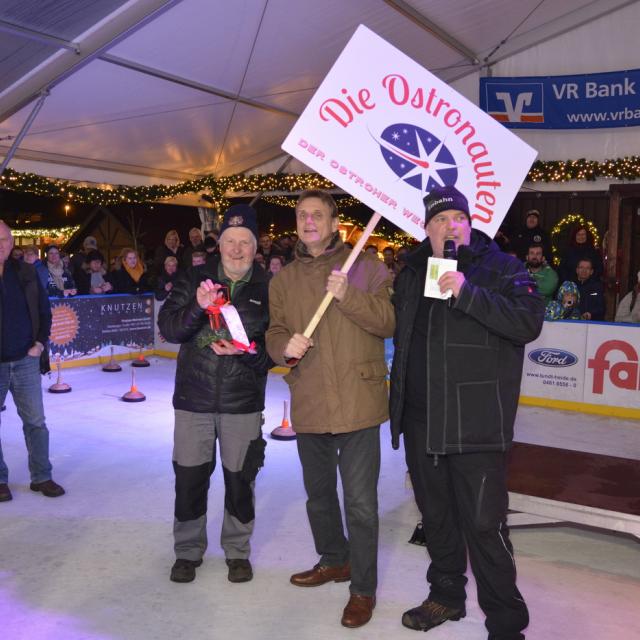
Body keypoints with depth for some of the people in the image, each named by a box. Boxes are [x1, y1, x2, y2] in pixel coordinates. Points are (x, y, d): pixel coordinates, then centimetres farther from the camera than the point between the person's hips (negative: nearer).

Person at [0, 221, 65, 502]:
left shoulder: (26, 273, 2)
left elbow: (44, 310, 8)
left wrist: (40, 343, -2)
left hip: (25, 360, 2)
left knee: (36, 421, 7)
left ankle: (41, 477, 19)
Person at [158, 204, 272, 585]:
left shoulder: (267, 288, 0)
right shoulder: (195, 280, 4)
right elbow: (167, 328, -6)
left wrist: (247, 351, -22)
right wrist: (198, 306, -24)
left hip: (243, 402, -1)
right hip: (194, 398, 1)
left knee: (240, 479, 9)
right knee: (189, 478, 9)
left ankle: (238, 551, 31)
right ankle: (188, 551, 31)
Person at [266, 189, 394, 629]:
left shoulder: (365, 266, -3)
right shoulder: (284, 279, 10)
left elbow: (389, 321, -9)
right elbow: (274, 333, 10)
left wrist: (348, 295, -23)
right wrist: (285, 346, -13)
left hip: (357, 402, -5)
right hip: (308, 405, 5)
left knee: (360, 502, -1)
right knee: (318, 493, 22)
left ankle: (364, 588, 18)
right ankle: (334, 560, 45)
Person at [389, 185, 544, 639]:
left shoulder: (502, 268, -3)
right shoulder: (411, 273, 12)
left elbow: (530, 322, -17)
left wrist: (468, 293, -26)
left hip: (477, 424, -5)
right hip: (420, 422, 6)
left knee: (484, 525, -3)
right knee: (435, 516, 19)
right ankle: (446, 596, 39)